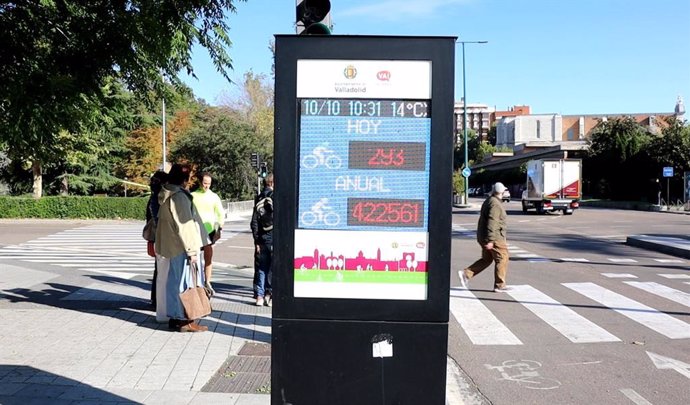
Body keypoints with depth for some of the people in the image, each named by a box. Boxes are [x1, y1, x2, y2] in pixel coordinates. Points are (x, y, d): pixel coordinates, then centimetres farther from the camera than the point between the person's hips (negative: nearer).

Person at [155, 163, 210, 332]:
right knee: (185, 283, -3)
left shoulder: (166, 196, 12)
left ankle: (175, 317, 22)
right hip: (181, 248, -10)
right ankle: (185, 320, 2)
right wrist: (192, 250, -19)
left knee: (173, 282, 14)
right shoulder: (179, 197, -18)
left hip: (169, 247, 10)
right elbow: (184, 226, -21)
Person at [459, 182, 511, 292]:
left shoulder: (488, 201, 14)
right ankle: (499, 285, 5)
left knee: (486, 259, 15)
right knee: (502, 259, 1)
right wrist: (490, 240, -28)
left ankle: (466, 274, 5)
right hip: (494, 237, -10)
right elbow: (492, 222, -25)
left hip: (483, 236, 10)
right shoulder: (496, 204, -18)